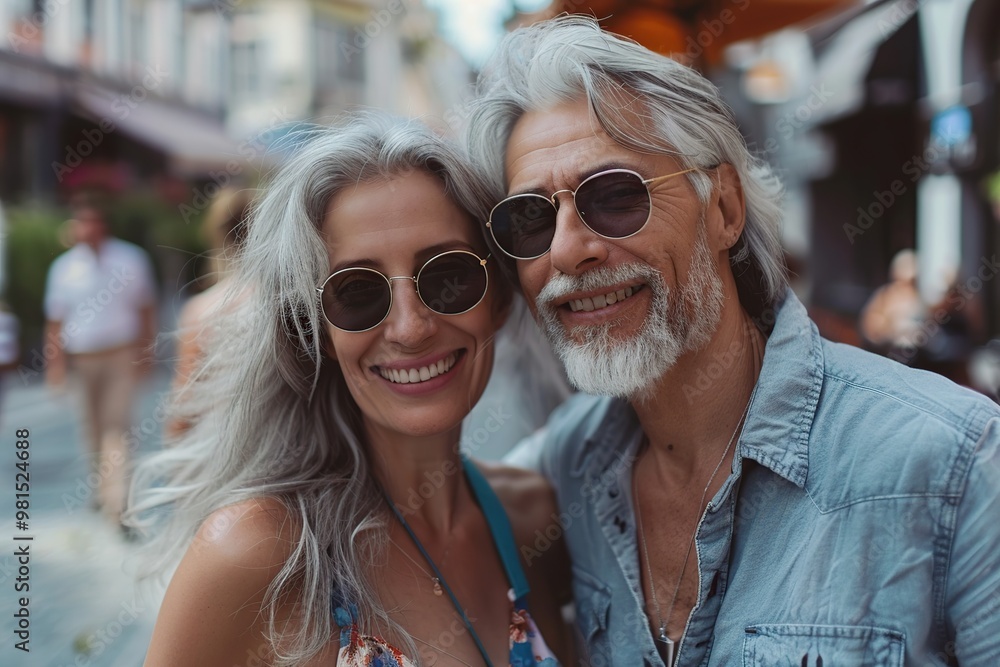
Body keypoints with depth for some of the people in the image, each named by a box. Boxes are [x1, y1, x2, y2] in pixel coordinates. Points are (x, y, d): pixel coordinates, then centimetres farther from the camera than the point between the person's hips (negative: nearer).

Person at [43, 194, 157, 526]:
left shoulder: (131, 258, -3)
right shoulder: (63, 267, -1)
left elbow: (146, 308, 4)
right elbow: (55, 320, 5)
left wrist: (145, 351, 2)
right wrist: (55, 362, 1)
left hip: (121, 357, -2)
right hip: (82, 359, 2)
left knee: (116, 427, -9)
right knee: (93, 428, 13)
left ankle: (116, 504, -11)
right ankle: (103, 488, 33)